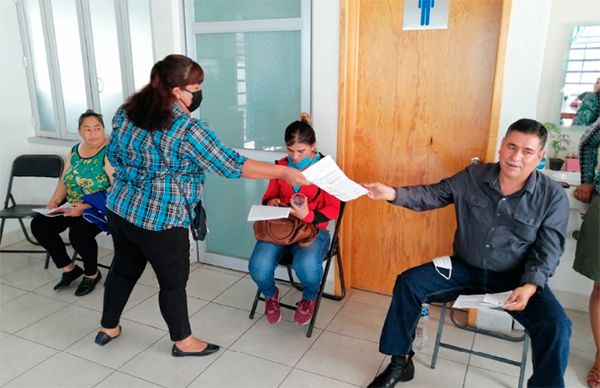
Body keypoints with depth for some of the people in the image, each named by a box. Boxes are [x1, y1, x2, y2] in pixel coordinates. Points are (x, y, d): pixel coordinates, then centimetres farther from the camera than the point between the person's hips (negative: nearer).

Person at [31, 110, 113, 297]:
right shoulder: (74, 151, 9)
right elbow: (64, 181, 16)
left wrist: (86, 207, -28)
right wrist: (54, 201, -3)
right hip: (73, 206, 8)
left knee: (78, 232, -31)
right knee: (39, 224, -7)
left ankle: (92, 274, 0)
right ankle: (69, 268, 11)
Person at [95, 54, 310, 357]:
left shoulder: (126, 111, 1)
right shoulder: (187, 129, -22)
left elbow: (114, 155, 11)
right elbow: (229, 164, -22)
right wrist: (283, 172, -16)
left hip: (120, 208, 8)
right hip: (159, 220, -7)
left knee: (123, 268, 24)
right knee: (174, 281, 10)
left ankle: (108, 328, 43)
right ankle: (182, 341, 29)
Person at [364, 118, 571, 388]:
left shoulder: (553, 197, -10)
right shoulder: (472, 177, -5)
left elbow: (548, 251, -9)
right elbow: (432, 194, 0)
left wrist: (530, 286, -26)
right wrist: (392, 193, -16)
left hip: (515, 278, -1)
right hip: (465, 268, 2)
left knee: (556, 326, -25)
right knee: (408, 283, -12)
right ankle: (400, 363, 3)